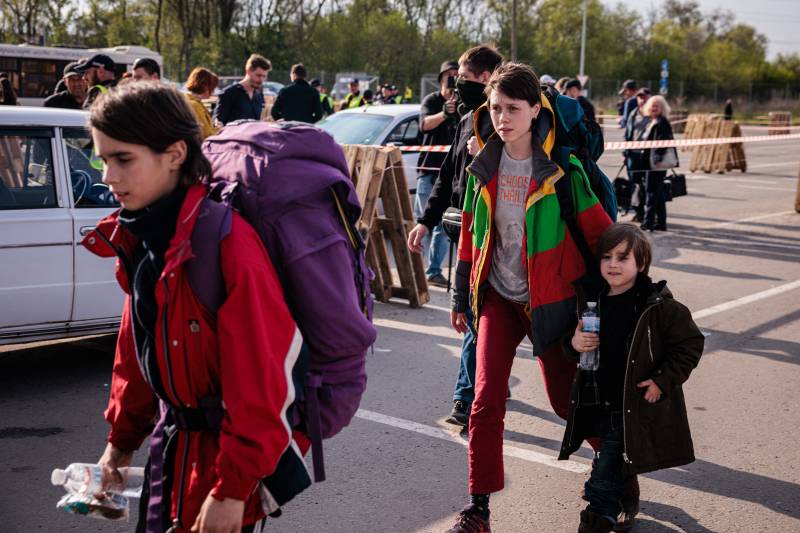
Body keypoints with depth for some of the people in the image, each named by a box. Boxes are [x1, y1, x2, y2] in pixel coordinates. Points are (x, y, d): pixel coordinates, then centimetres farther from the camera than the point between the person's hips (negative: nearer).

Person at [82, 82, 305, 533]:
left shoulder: (228, 242, -26)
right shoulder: (140, 236, 1)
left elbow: (257, 375, -25)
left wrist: (233, 488, -21)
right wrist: (123, 437, 16)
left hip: (227, 447, -8)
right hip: (175, 437, 8)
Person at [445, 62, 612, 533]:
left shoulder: (561, 170, -12)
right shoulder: (485, 166, 0)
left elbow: (601, 233, -6)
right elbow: (471, 232, 9)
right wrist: (461, 296, 12)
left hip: (548, 300, -3)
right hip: (499, 297, 3)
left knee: (566, 399, 10)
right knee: (486, 400, -9)